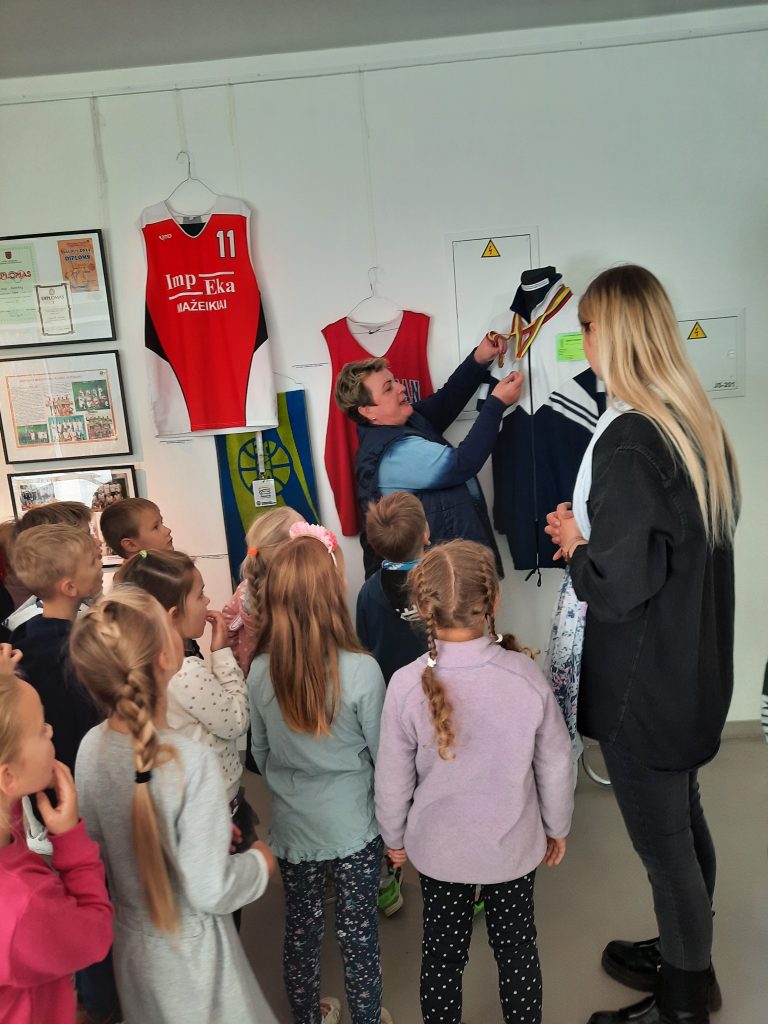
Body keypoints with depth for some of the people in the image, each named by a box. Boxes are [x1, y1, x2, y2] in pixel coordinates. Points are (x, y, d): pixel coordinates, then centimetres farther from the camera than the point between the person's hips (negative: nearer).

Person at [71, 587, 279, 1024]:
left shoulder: (91, 747, -13)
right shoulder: (193, 761, -33)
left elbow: (99, 841, 2)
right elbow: (212, 892, -26)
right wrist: (260, 862, -6)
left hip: (131, 943, 5)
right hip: (190, 951, -5)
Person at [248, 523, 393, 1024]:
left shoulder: (261, 671, -15)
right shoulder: (361, 670, -25)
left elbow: (259, 754, 0)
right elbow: (383, 754, -12)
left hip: (292, 828, 3)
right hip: (354, 827, -3)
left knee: (301, 930, 23)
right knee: (359, 934, 17)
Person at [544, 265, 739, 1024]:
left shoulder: (627, 440, -25)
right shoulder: (697, 420, 2)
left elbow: (621, 583, -26)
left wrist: (576, 548, -8)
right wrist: (595, 533, 8)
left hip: (646, 679, -8)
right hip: (694, 663, 9)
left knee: (661, 841, 11)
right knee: (684, 820, 24)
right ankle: (687, 959, 46)